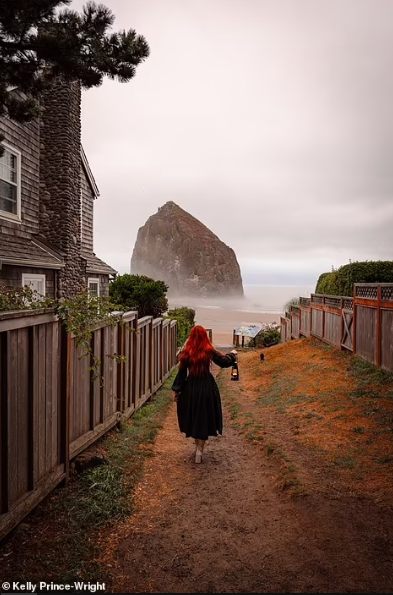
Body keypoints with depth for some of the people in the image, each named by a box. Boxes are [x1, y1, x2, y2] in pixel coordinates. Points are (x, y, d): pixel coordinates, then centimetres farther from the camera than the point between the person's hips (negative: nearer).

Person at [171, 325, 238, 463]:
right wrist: (232, 354, 18)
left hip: (191, 387, 1)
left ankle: (197, 446, 31)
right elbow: (224, 362, -3)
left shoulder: (187, 352, -6)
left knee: (193, 417, 18)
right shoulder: (209, 351, -8)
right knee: (204, 418, 10)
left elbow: (182, 372, -5)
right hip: (207, 387, -1)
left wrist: (176, 390, 3)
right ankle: (199, 451, 9)